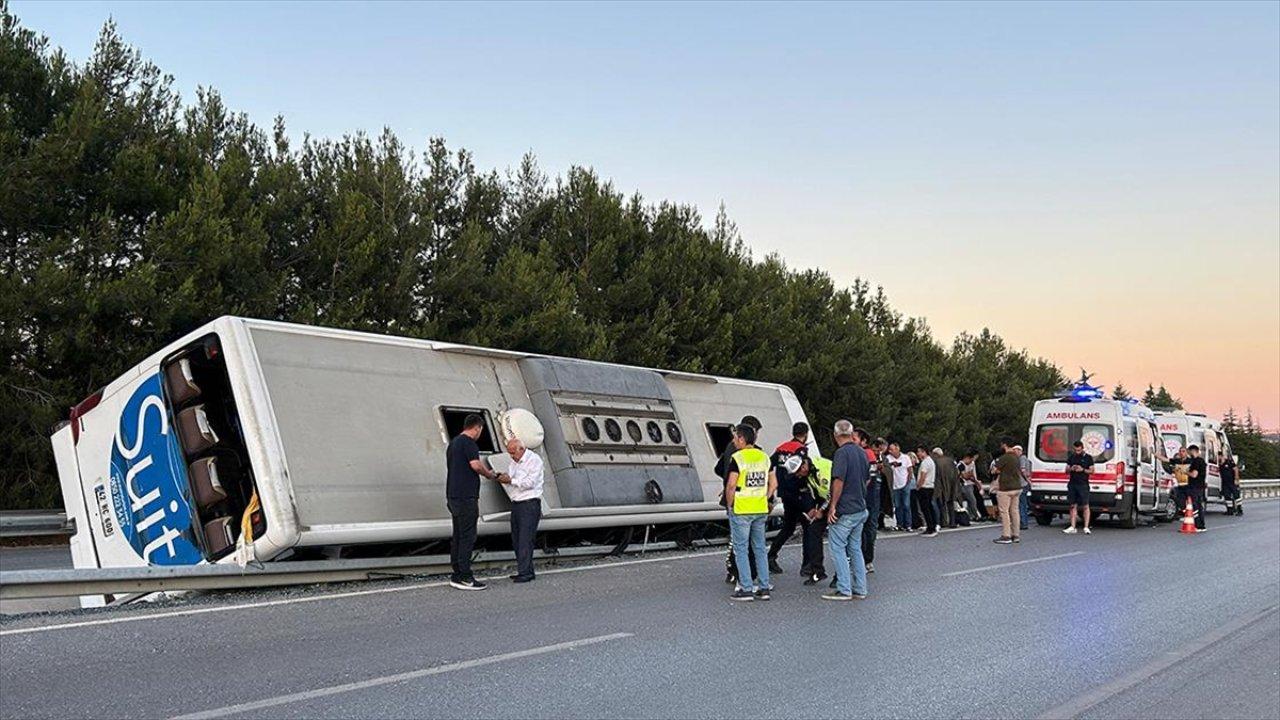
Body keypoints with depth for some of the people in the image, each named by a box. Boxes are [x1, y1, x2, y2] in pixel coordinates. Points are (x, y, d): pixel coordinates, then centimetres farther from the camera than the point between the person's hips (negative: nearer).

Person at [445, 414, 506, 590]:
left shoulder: (453, 443, 19)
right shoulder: (468, 442, -10)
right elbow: (476, 464, -23)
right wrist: (491, 475, -6)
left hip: (453, 496, 10)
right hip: (466, 497, -10)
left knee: (458, 536, 11)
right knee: (467, 536, -7)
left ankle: (457, 575, 13)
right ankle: (465, 577, -8)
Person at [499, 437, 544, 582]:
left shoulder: (534, 460, -8)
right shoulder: (514, 462, 17)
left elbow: (530, 482, -17)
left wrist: (511, 480, -16)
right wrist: (505, 479, -1)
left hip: (530, 504, -8)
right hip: (516, 504, 8)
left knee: (525, 539, -11)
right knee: (516, 539, 7)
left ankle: (525, 572, -10)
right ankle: (526, 570, 14)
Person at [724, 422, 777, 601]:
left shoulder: (737, 458, -12)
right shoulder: (764, 457, 8)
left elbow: (731, 485, -17)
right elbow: (773, 484, 11)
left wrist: (729, 505, -4)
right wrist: (764, 500, 16)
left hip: (741, 510, -6)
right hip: (761, 510, 6)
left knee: (741, 550, 1)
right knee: (760, 549, 13)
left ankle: (746, 589, 1)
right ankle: (763, 588, 14)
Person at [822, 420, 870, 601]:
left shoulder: (842, 453, -14)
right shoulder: (862, 452, 12)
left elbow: (839, 481, -21)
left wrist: (833, 506, -17)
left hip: (844, 511, -8)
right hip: (861, 509, 8)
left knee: (837, 547, -2)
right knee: (855, 549, 14)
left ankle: (844, 590, -3)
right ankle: (860, 589, 15)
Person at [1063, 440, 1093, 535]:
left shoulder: (1088, 457, 3)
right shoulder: (1071, 457, 13)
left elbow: (1092, 470, 2)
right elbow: (1066, 470, 16)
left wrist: (1083, 470, -14)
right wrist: (1071, 469, -6)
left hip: (1083, 484, -4)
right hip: (1072, 484, 4)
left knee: (1085, 506, -5)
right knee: (1073, 506, 4)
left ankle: (1086, 527, -3)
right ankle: (1073, 527, 6)